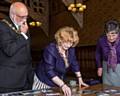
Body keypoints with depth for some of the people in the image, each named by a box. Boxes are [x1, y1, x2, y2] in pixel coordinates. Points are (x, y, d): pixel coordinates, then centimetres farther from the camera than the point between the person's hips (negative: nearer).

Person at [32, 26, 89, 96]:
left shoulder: (71, 49, -8)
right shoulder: (50, 49, -25)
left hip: (58, 83, 5)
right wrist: (62, 85, -37)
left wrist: (80, 79, 5)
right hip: (43, 82, -5)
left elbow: (74, 64, 6)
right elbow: (49, 71, -30)